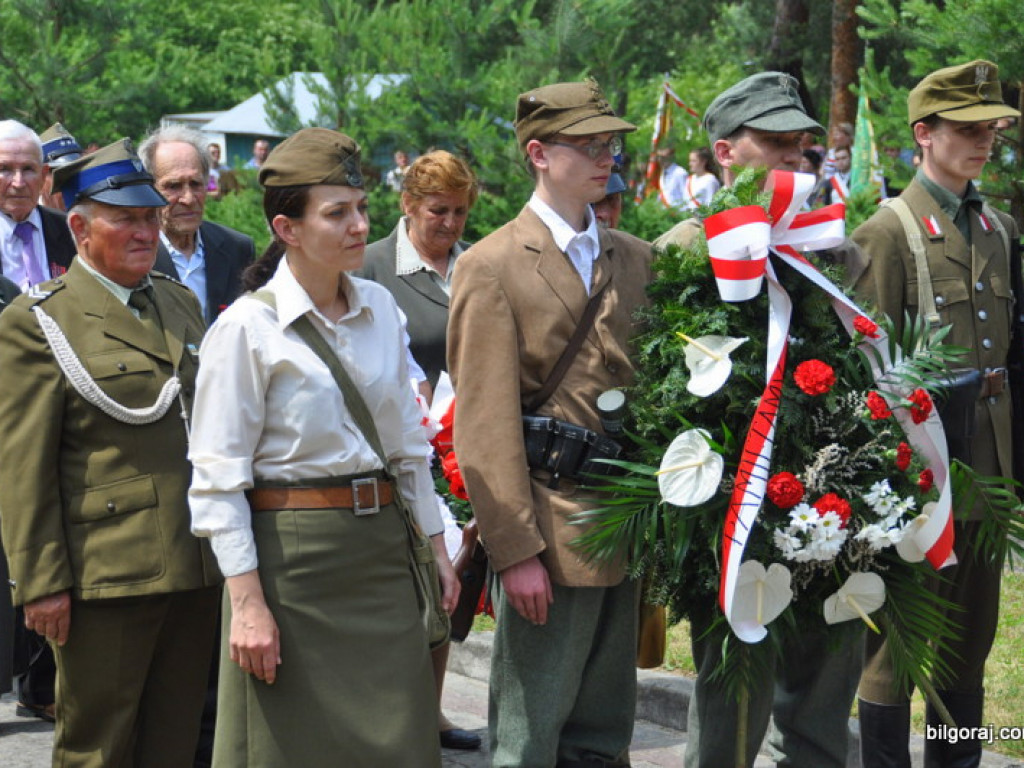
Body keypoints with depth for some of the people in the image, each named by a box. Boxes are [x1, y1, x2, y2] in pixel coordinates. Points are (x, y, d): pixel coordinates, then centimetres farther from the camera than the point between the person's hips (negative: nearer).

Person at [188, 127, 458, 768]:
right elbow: (218, 479, -11)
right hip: (292, 552, -5)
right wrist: (247, 603, -16)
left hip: (381, 548, 5)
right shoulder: (248, 327, -10)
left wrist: (435, 547, 14)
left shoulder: (379, 307, 8)